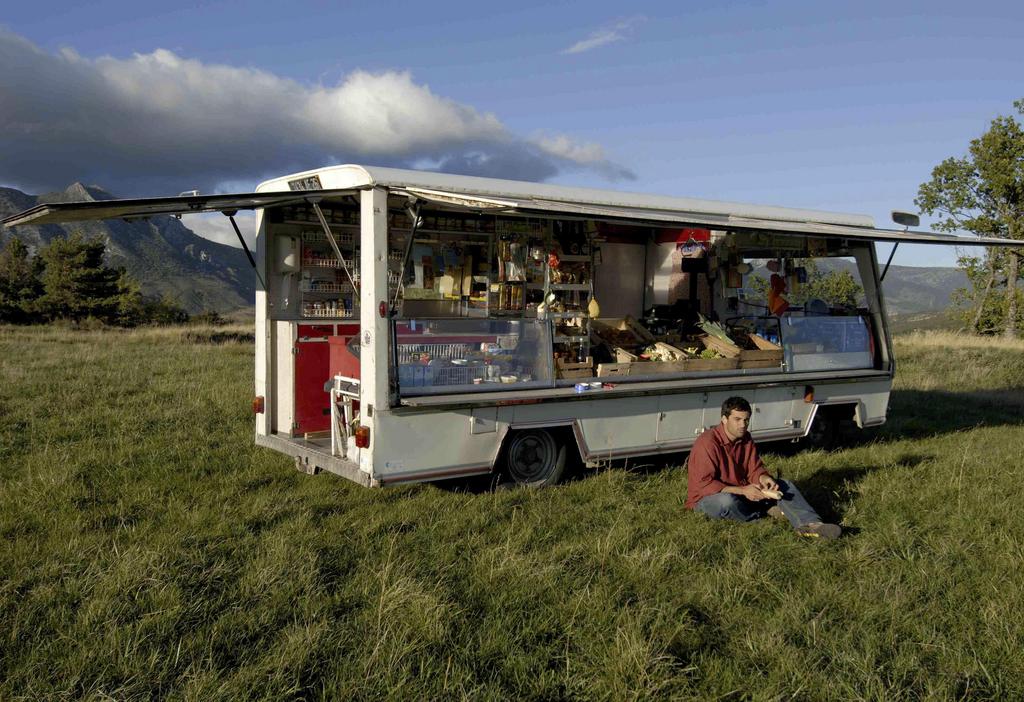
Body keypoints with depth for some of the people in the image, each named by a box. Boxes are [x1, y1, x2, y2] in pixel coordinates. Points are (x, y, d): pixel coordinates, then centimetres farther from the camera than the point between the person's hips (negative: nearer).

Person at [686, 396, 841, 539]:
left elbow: (754, 470, 4)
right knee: (727, 501, -41)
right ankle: (766, 511, -11)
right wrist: (742, 490, -31)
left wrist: (764, 478, -20)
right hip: (707, 497, -7)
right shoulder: (708, 442, -22)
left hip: (741, 492, 7)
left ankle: (809, 524, -28)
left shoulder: (745, 438, 2)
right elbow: (704, 484, -27)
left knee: (785, 485, -5)